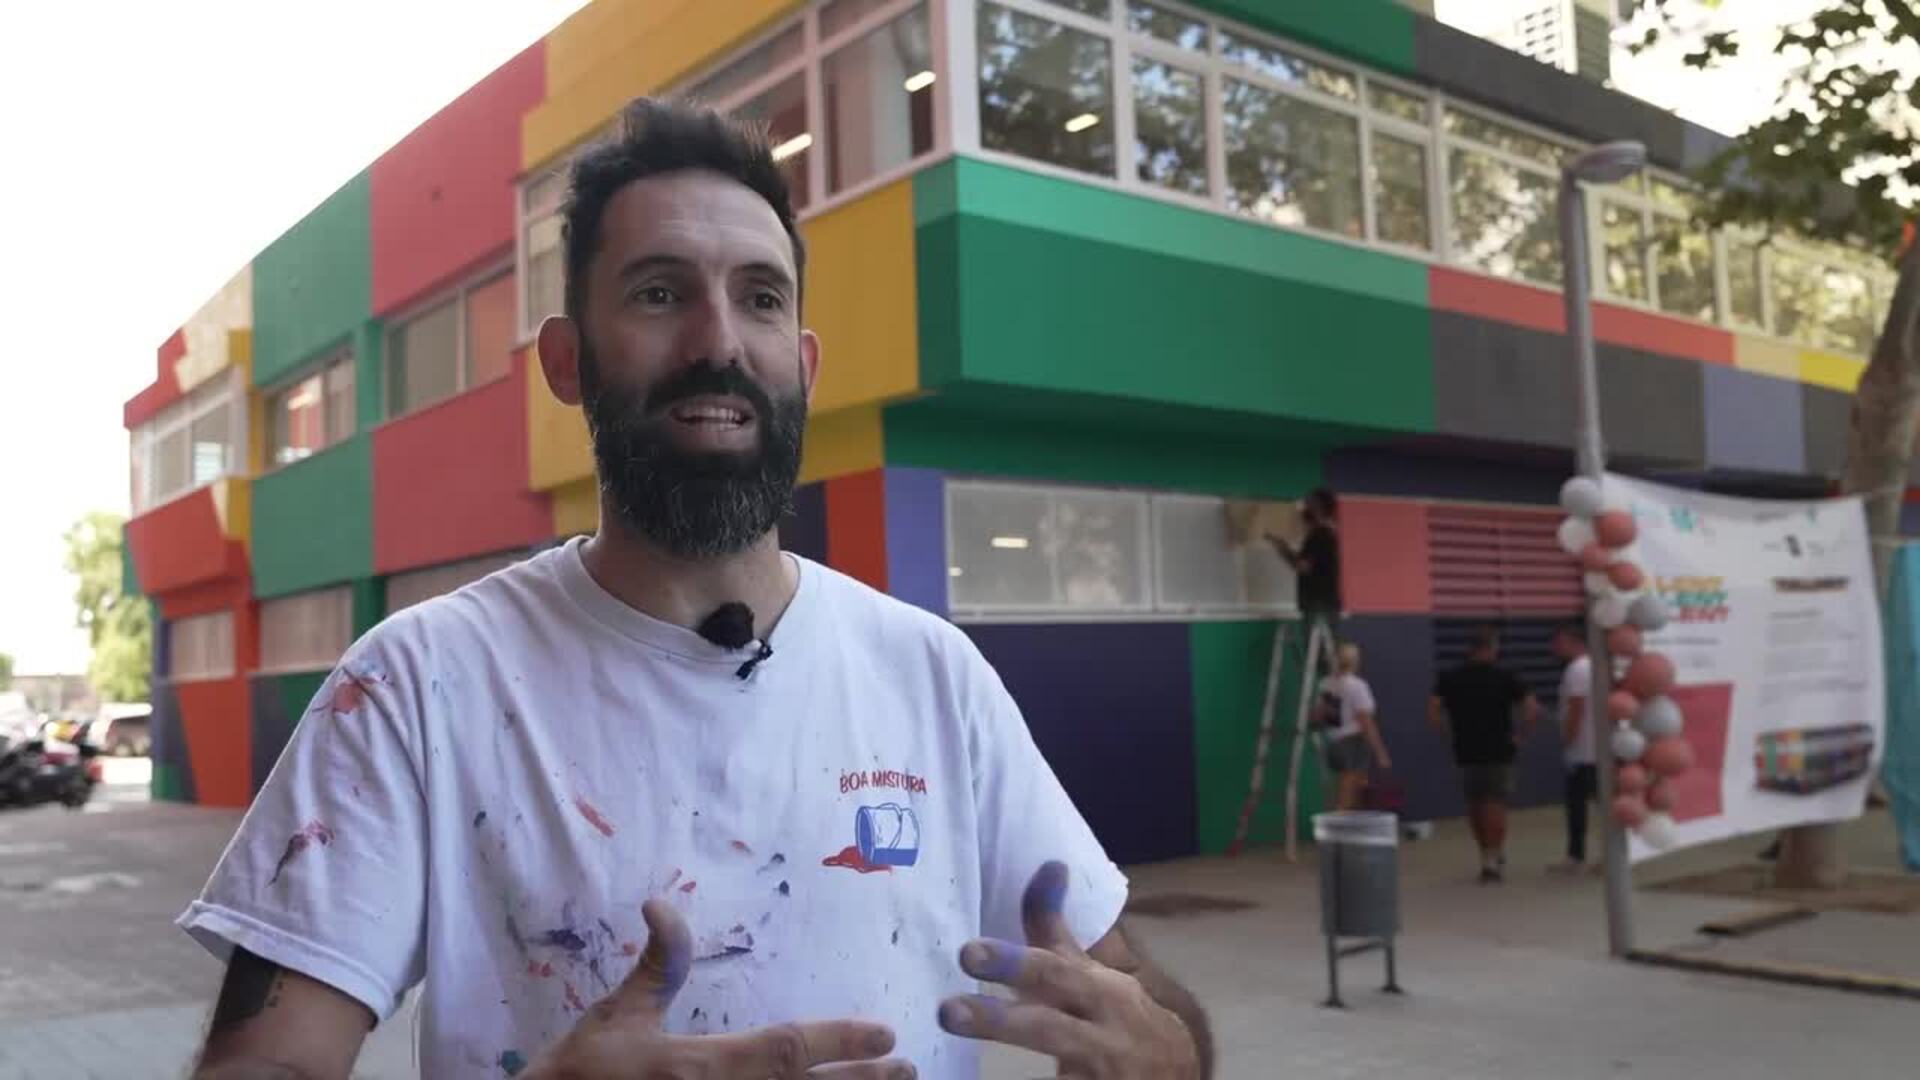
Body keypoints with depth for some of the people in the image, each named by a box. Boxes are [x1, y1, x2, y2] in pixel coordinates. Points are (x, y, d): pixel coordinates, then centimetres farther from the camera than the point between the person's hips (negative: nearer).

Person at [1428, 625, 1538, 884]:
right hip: (1499, 751, -2)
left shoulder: (1450, 677, 1)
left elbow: (1432, 711, -8)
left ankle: (1490, 855, 26)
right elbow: (1532, 709, -12)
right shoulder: (1503, 676, -5)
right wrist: (1521, 736, -1)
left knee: (1475, 804, 15)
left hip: (1466, 752, 2)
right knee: (1495, 804, 2)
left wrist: (1449, 732, 2)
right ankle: (1492, 861, -3)